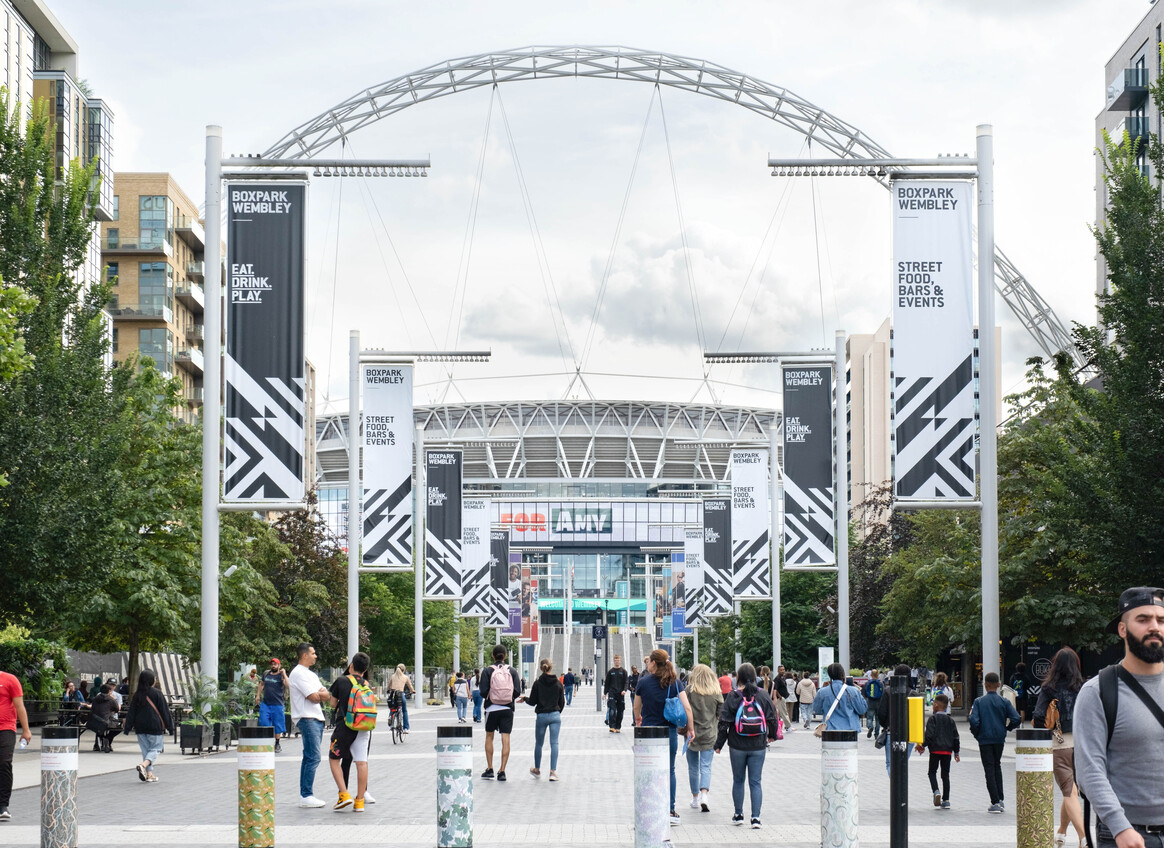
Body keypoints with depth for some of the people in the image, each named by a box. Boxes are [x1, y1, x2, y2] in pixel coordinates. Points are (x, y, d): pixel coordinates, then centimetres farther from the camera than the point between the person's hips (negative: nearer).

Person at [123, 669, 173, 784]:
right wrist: (169, 726, 0)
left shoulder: (137, 694, 3)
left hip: (140, 727, 4)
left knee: (145, 750, 12)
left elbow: (131, 712, 4)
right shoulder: (157, 694, -8)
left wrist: (128, 727, 7)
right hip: (155, 727, -4)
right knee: (155, 749, 2)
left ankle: (149, 774, 9)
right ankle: (143, 765, -23)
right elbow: (164, 711, -6)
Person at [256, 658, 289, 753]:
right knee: (264, 723, -3)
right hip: (265, 704, 4)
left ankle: (277, 744, 17)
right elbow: (261, 684, 24)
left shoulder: (281, 676, -3)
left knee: (277, 725, 4)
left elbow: (288, 685, -21)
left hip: (277, 704, -4)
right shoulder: (266, 673, 11)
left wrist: (284, 674, -19)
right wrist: (258, 695, 16)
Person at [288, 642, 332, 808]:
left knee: (309, 758, 11)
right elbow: (314, 697, -17)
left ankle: (305, 794, 14)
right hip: (306, 719, -10)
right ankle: (306, 796, -13)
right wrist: (321, 694, 4)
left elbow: (326, 695, 14)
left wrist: (319, 694, -8)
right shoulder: (298, 673, -11)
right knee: (313, 758, -13)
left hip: (316, 718, 10)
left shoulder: (310, 674, 21)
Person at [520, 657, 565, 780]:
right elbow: (562, 703, 5)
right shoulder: (558, 683, 0)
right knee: (554, 743, -1)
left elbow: (532, 702, -3)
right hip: (555, 715, 1)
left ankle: (537, 770, 27)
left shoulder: (537, 683, -7)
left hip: (542, 716, -1)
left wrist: (524, 698, 17)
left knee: (539, 743, 14)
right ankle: (553, 771, -9)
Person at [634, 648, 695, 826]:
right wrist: (690, 728, 1)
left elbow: (637, 707, 9)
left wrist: (638, 719, 30)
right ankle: (671, 810, 11)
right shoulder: (675, 682, -2)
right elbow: (686, 707, -8)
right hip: (670, 731, 2)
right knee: (669, 770, 13)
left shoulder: (643, 682, -5)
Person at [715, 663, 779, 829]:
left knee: (738, 780, 15)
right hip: (758, 747, 1)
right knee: (755, 782, 4)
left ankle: (738, 815, 21)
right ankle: (755, 817, -5)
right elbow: (772, 718, 3)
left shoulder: (733, 696, -8)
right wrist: (772, 735, 22)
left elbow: (724, 722, -7)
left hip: (737, 746, -1)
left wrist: (719, 744, 2)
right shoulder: (763, 695, -4)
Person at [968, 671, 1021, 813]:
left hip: (985, 740, -3)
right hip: (999, 739, 3)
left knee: (989, 769, 1)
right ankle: (1000, 799, 18)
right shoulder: (1004, 701, -3)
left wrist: (977, 734, 0)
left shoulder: (978, 702, -8)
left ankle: (995, 802, -5)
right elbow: (1016, 719, -9)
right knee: (997, 767, 20)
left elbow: (974, 721, -18)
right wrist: (1006, 728, 9)